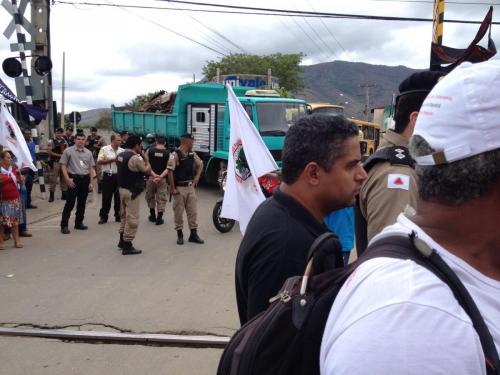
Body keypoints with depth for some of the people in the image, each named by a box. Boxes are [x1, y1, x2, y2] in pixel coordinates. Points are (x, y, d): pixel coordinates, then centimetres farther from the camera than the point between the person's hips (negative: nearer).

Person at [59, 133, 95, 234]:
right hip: (73, 178, -4)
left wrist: (91, 182, 8)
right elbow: (63, 165, -4)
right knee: (70, 203, -6)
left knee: (82, 203, 10)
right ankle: (64, 225, -1)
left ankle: (79, 223, 22)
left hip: (85, 179, 4)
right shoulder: (68, 151, -2)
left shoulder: (88, 153, 10)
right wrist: (67, 179, -12)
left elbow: (91, 168, 13)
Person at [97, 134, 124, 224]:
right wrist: (112, 160, -14)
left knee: (119, 197, 8)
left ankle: (118, 216, 19)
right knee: (106, 197, 1)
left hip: (119, 176, 3)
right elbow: (99, 161, -9)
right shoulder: (104, 149, -3)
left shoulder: (122, 151, 7)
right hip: (108, 176, -3)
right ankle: (103, 217, 11)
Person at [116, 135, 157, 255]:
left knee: (124, 216, 21)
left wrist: (153, 174, 7)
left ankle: (122, 241, 32)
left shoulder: (121, 155, 8)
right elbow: (147, 170, -9)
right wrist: (145, 159, 8)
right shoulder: (135, 158, -22)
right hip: (132, 192, -10)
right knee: (132, 219, -2)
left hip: (122, 189, 10)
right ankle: (127, 246, 2)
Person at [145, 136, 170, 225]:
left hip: (150, 177, 1)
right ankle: (159, 218, 6)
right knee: (161, 198, 6)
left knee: (150, 196, 20)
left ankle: (152, 215, 28)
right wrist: (161, 176, -14)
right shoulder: (168, 153, -2)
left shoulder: (149, 150, -1)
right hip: (162, 179, -1)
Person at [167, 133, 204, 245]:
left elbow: (200, 164, 24)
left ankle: (193, 234, 15)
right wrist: (173, 188, -16)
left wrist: (197, 176, 11)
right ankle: (179, 234, 15)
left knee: (193, 211, 7)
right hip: (179, 188, -6)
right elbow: (170, 171, -16)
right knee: (178, 212, 4)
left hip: (190, 187, 6)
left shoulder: (192, 154, 7)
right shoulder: (175, 155, -14)